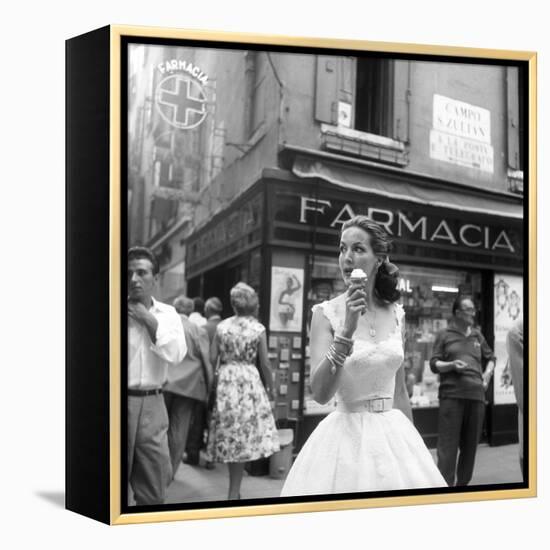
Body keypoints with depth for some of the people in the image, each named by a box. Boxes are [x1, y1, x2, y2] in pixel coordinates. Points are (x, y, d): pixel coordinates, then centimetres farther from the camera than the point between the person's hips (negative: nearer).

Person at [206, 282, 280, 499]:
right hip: (249, 382, -2)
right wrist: (270, 386, 9)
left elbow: (212, 358, -1)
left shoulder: (222, 326, 1)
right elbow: (264, 363, -4)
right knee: (245, 435, 4)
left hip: (225, 381, 2)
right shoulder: (258, 328, -4)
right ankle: (234, 492, 5)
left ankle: (235, 488, 22)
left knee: (229, 434, 12)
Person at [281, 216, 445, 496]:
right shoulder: (326, 313, -9)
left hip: (394, 436, 4)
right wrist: (346, 331, -27)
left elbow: (399, 391, 12)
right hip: (347, 436, -4)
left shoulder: (395, 314, 4)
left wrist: (412, 444, 15)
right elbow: (320, 392, -19)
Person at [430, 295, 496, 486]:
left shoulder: (477, 336, 18)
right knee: (448, 445, -8)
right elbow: (433, 364, 3)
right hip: (452, 394, -5)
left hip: (476, 394, 5)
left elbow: (490, 358, 30)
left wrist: (487, 373, 12)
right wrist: (451, 365, -14)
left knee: (470, 444, 11)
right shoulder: (444, 334, 6)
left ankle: (463, 483, 23)